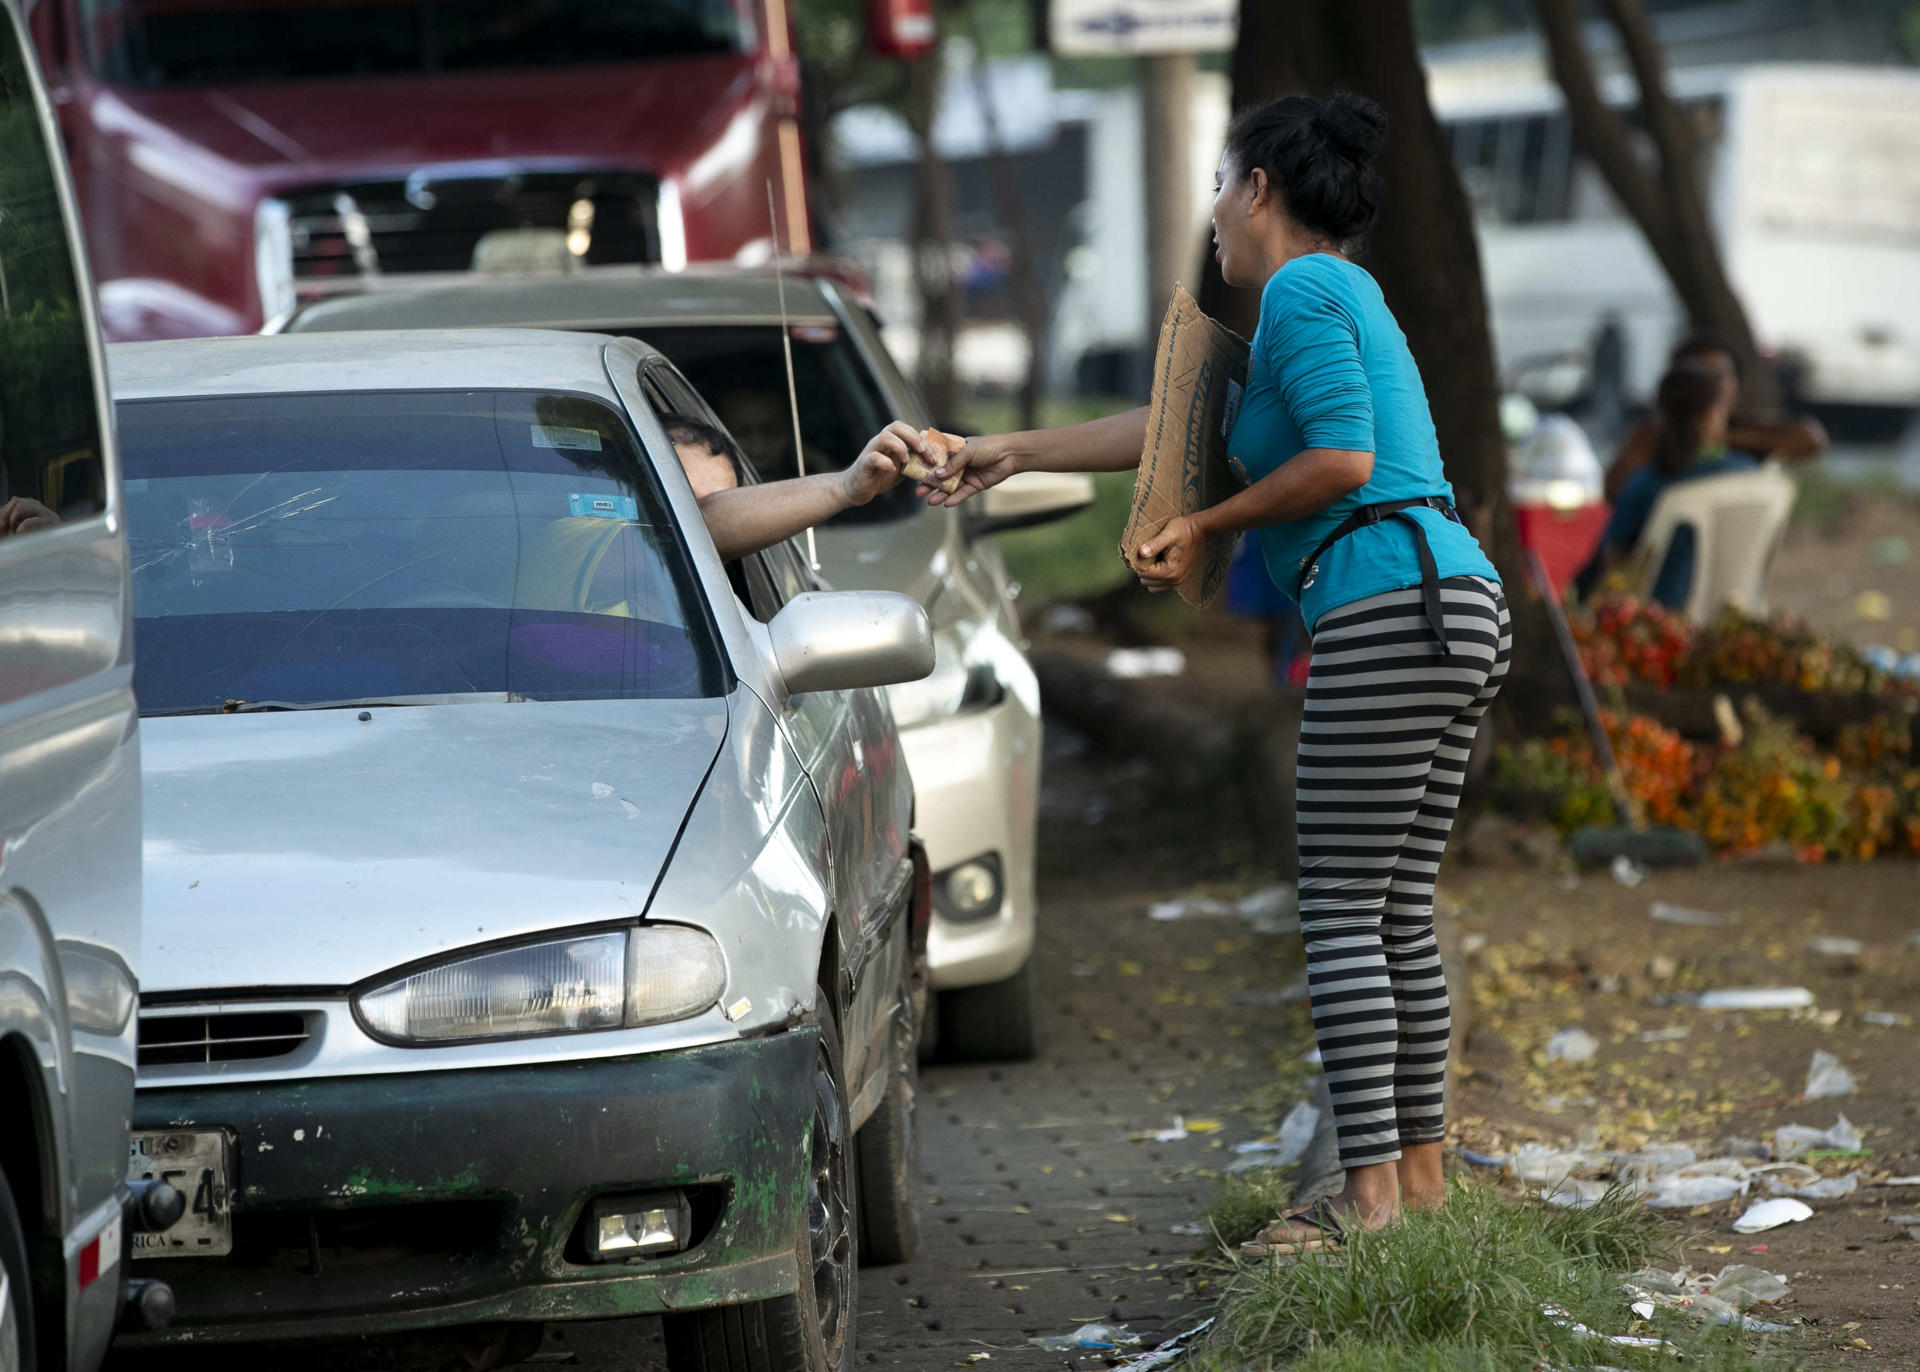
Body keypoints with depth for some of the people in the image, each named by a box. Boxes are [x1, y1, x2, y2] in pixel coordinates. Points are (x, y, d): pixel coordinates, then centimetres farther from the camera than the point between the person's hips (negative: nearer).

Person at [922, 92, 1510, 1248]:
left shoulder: (1301, 291, -5)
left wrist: (1208, 527, -4)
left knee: (1345, 912, -7)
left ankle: (1370, 1190, -9)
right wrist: (1017, 453, 41)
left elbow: (1344, 459, -17)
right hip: (1461, 605, 10)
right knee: (1401, 912, 11)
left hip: (1388, 610, -10)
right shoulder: (1344, 296, 26)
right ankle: (1420, 1176, 12)